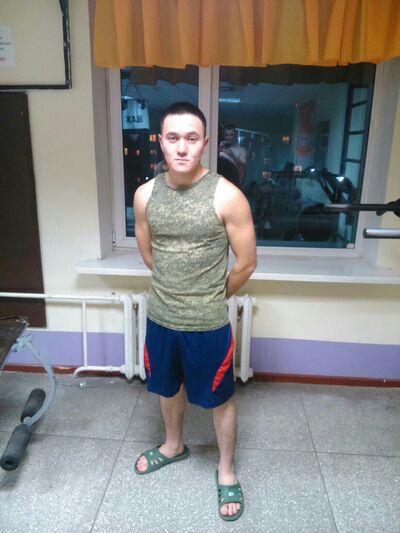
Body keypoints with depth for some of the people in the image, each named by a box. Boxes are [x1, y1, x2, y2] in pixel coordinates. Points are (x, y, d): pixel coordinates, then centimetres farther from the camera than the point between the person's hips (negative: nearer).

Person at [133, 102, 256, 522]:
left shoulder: (227, 197, -17)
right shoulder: (145, 195, -4)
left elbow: (246, 263, -8)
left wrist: (211, 298, 4)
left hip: (208, 324, -4)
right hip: (160, 318, 4)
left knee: (219, 398, 15)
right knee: (168, 388, 25)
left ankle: (226, 470, 40)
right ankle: (173, 445, 53)